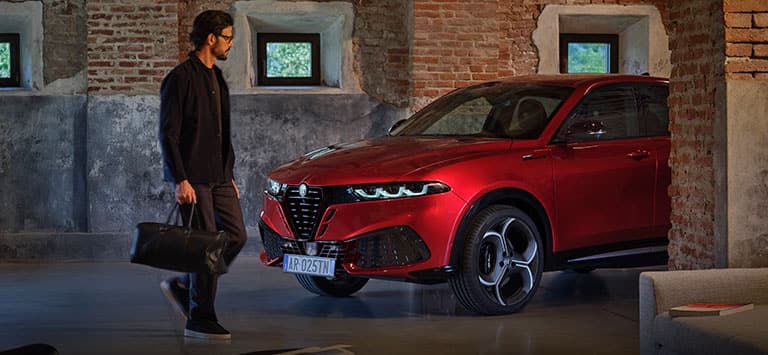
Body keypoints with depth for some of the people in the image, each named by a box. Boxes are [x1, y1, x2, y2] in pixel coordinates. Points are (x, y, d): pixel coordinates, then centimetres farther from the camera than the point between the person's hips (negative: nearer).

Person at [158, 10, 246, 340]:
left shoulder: (216, 78, 16)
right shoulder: (181, 78, -11)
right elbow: (168, 134, -14)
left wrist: (229, 174, 19)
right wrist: (181, 180, -19)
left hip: (219, 175, 9)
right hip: (193, 178, -8)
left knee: (236, 235, 6)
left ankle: (181, 286, 21)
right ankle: (200, 320, 5)